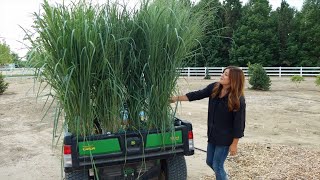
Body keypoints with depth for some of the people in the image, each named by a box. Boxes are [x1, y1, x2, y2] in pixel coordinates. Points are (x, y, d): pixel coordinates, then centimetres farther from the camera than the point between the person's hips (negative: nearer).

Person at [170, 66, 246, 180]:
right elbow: (197, 95, 1)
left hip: (225, 138, -7)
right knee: (210, 162, 20)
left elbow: (239, 122, -17)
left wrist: (234, 144, -13)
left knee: (217, 166, 4)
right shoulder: (214, 88, -5)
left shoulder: (238, 99, -21)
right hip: (212, 134, 7)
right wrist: (176, 98, -3)